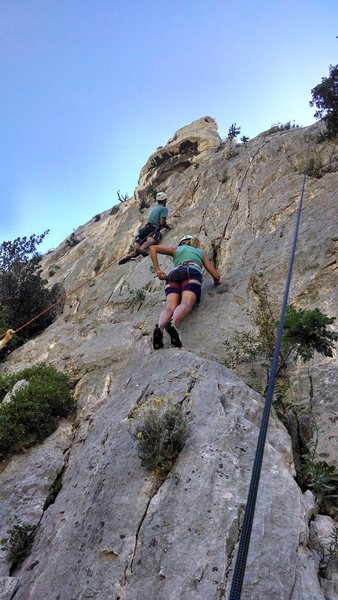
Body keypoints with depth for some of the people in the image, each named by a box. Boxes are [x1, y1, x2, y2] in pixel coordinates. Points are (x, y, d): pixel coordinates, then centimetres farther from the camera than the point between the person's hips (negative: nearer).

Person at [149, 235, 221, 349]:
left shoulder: (176, 249, 37)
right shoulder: (201, 253, 37)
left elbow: (152, 248, 26)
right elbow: (217, 276, 27)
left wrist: (157, 270, 21)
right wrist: (216, 282, 50)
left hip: (173, 275, 2)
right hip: (191, 273, -1)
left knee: (170, 306, -20)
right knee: (186, 303, -27)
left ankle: (160, 327, -53)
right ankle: (173, 323, -61)